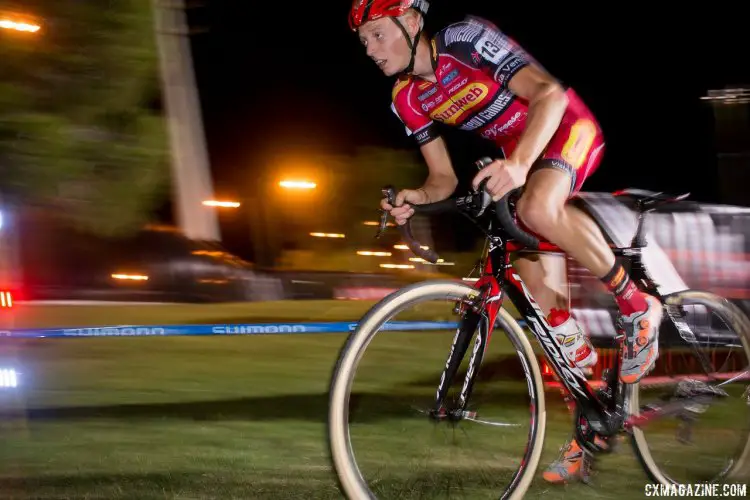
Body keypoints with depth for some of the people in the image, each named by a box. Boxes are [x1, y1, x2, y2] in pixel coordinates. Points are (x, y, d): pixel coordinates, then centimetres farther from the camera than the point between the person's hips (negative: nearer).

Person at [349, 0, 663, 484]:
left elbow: (548, 93, -35)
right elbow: (444, 179, 1)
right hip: (515, 155, 7)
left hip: (567, 127, -7)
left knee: (538, 207, -40)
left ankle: (637, 306, -19)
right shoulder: (408, 99, -4)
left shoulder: (466, 39, -25)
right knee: (543, 298, 1)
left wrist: (519, 164, -51)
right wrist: (415, 198, -23)